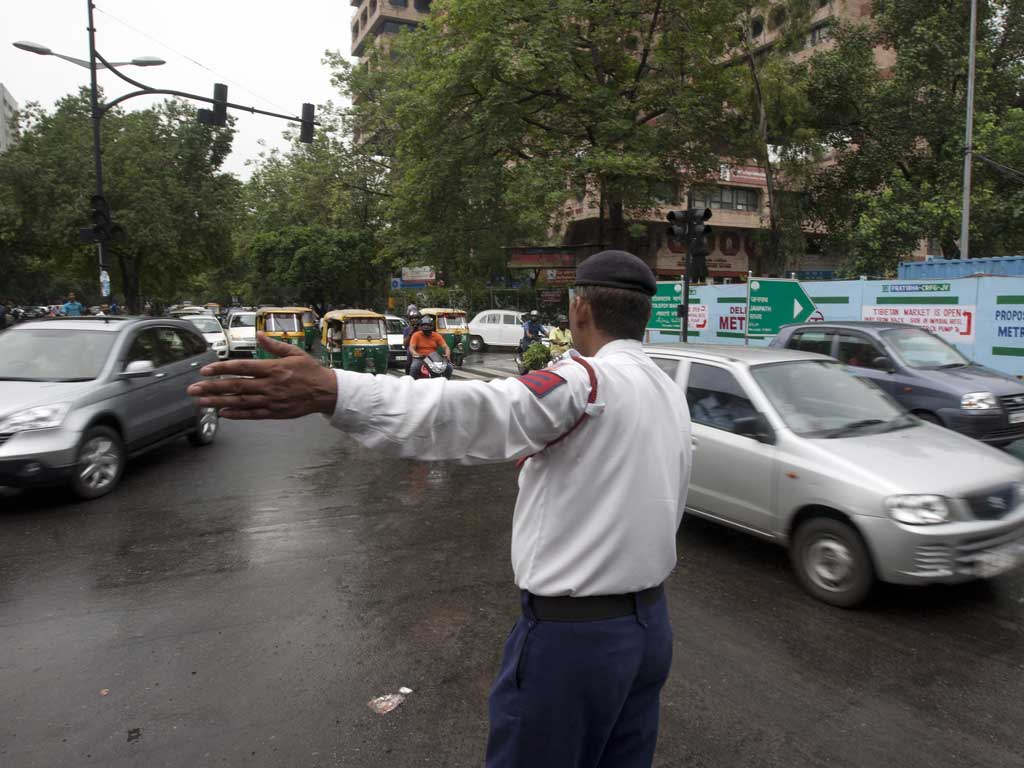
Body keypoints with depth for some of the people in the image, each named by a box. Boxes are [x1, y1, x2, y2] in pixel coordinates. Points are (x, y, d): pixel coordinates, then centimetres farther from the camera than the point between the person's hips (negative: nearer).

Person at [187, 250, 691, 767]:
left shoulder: (591, 381, -19)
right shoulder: (669, 393, 9)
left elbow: (474, 410, -37)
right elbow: (664, 504, 13)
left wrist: (329, 392, -48)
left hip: (572, 634, -8)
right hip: (652, 625, 9)